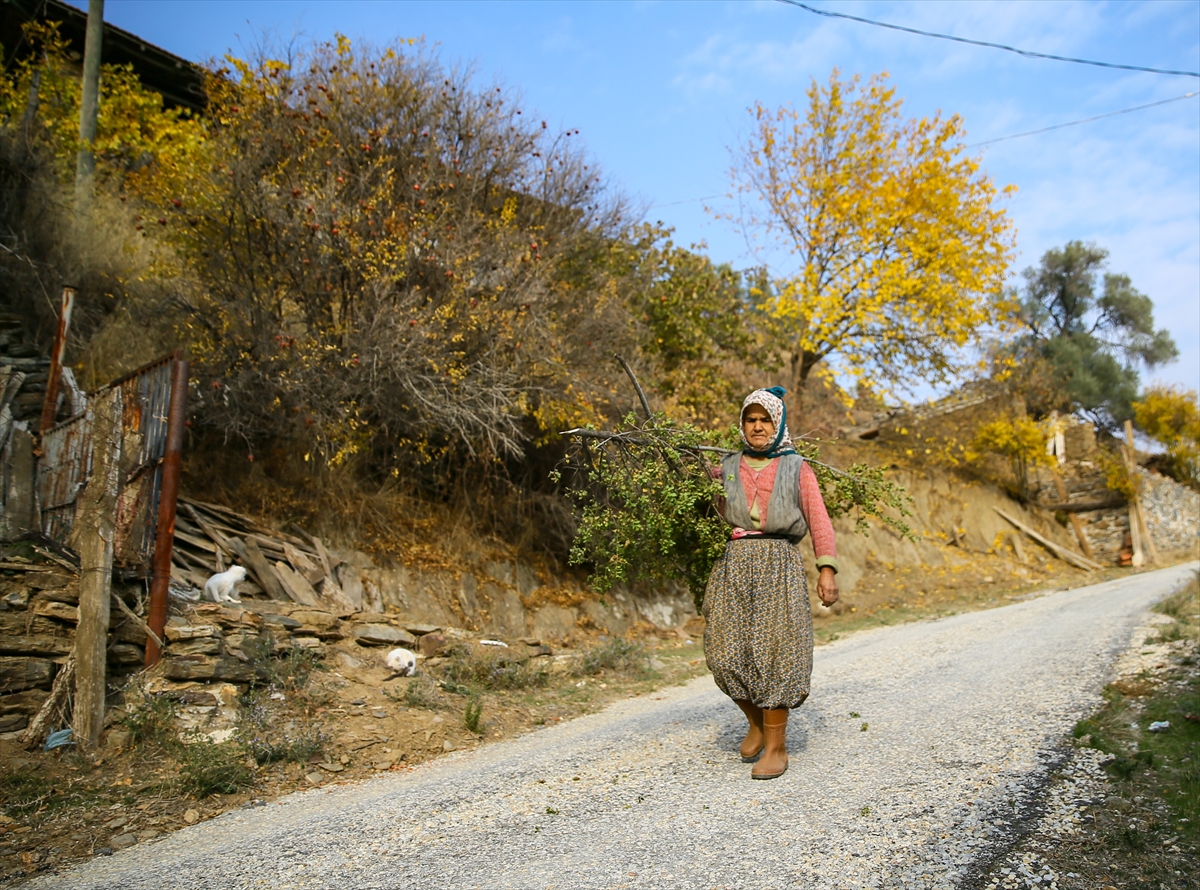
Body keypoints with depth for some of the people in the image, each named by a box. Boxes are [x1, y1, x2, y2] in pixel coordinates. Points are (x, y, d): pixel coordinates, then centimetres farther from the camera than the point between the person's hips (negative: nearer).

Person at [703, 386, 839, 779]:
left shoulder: (797, 468, 10)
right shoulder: (728, 467, 16)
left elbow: (818, 520, 3)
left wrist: (827, 568, -7)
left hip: (779, 563, -2)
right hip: (734, 562, 2)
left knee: (775, 652, -5)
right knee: (727, 654, -4)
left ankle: (776, 746, 8)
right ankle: (757, 722, 23)